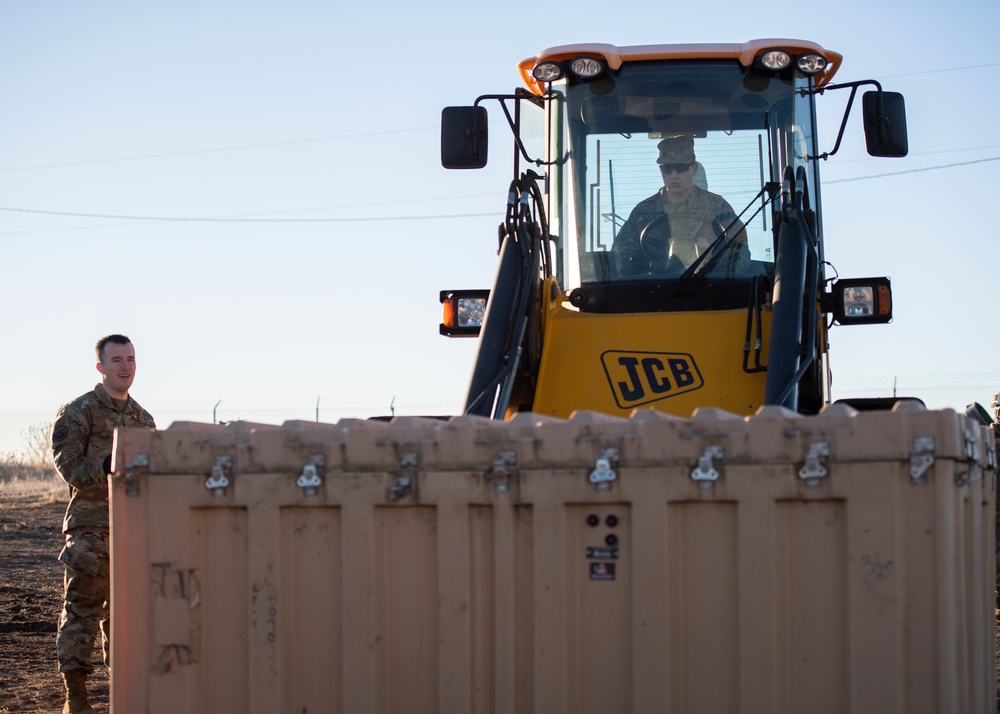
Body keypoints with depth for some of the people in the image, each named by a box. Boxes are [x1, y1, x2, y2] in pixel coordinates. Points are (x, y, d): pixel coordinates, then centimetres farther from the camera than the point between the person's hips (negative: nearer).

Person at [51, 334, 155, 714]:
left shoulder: (143, 418, 15)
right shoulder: (79, 412, -4)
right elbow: (69, 468, -13)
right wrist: (109, 466, -26)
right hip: (91, 529, -6)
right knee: (81, 608, -5)